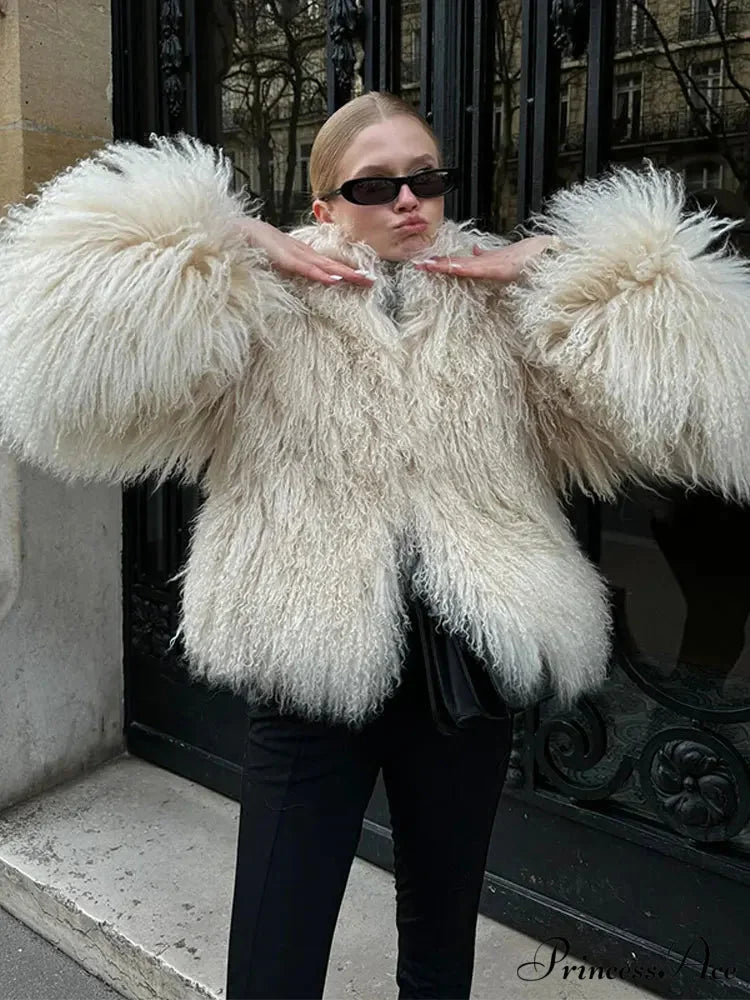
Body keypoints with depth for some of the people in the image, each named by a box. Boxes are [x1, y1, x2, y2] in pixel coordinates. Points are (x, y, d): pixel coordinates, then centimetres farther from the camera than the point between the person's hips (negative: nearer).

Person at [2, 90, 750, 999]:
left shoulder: (510, 315, 4)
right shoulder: (265, 315, -4)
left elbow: (672, 404, -4)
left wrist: (549, 259, -6)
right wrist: (244, 243, -12)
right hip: (309, 673, -2)